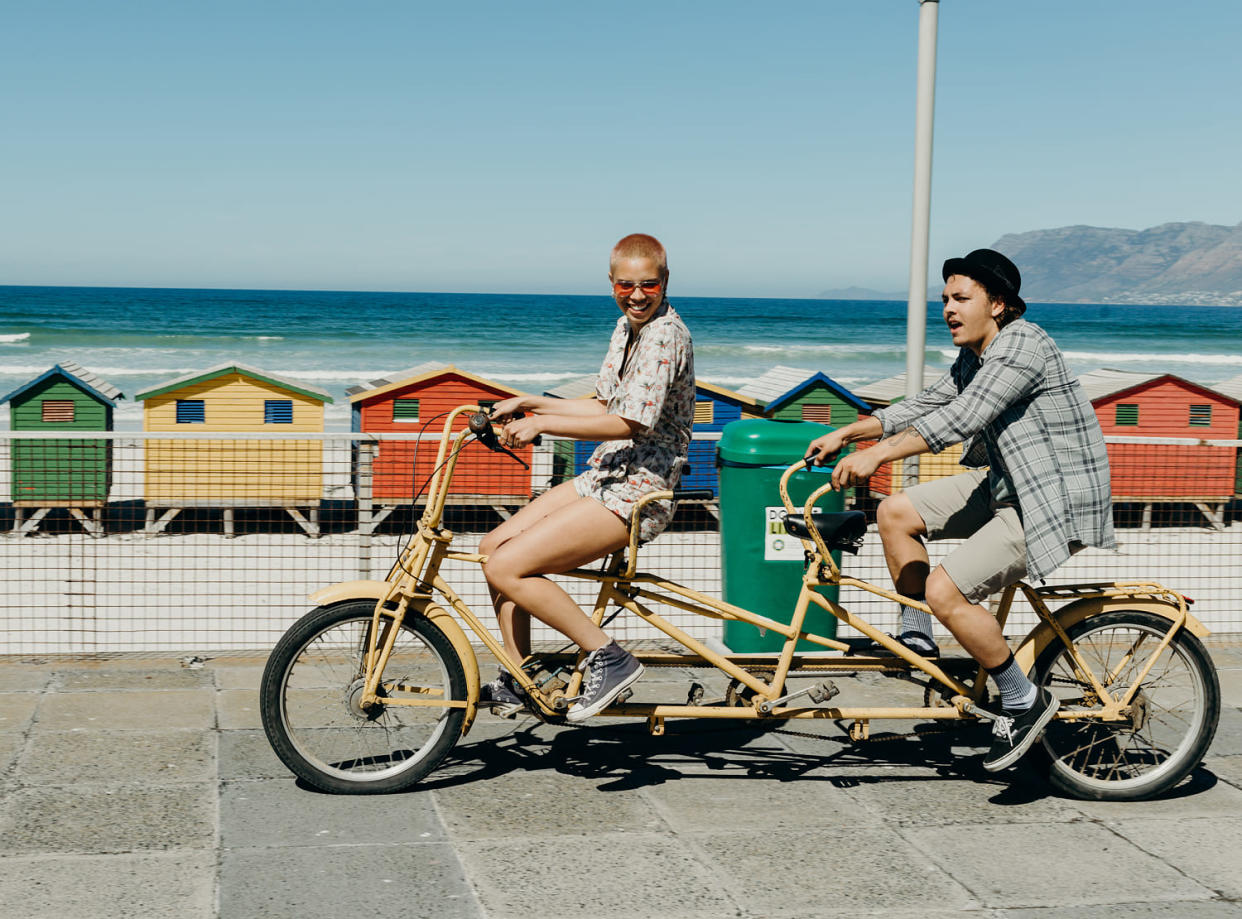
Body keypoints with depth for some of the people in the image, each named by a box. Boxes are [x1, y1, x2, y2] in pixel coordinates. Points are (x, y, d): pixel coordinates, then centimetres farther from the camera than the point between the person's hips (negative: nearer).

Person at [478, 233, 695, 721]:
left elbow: (627, 423, -24)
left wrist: (541, 424, -20)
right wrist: (531, 403, 12)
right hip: (604, 476, 10)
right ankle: (515, 679, 19)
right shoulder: (628, 325, 13)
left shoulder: (666, 336, -17)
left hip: (636, 493, -10)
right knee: (495, 545, 10)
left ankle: (607, 656, -8)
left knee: (506, 567, -17)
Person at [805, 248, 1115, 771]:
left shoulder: (1022, 344, -20)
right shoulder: (975, 357, 10)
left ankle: (1024, 701, -4)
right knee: (895, 513, 8)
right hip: (1006, 486, 10)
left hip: (1056, 502, -10)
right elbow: (926, 405, 19)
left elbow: (961, 419, -30)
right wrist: (846, 434, 12)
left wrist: (877, 455, -34)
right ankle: (917, 640, 20)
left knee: (944, 590, -21)